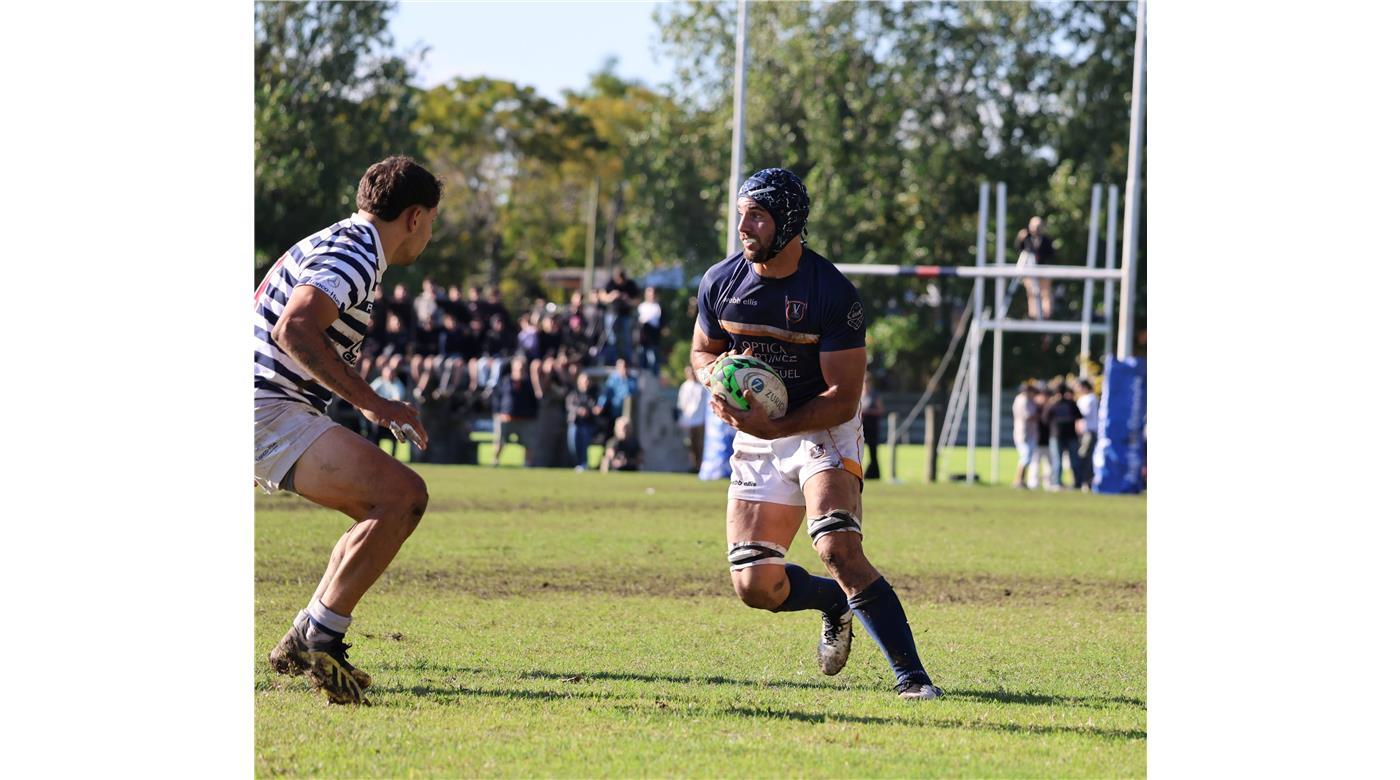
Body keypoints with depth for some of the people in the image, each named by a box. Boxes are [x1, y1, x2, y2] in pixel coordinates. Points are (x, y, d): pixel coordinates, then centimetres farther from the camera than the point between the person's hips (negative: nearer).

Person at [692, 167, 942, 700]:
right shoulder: (720, 282, -3)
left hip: (822, 432, -5)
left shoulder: (833, 294, -19)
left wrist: (773, 427, -30)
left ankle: (910, 675, -24)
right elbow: (702, 351, 14)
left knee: (839, 550, -27)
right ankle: (838, 603, 31)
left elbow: (843, 398, -17)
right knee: (754, 586, -1)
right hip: (756, 442, 5)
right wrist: (716, 373, -11)